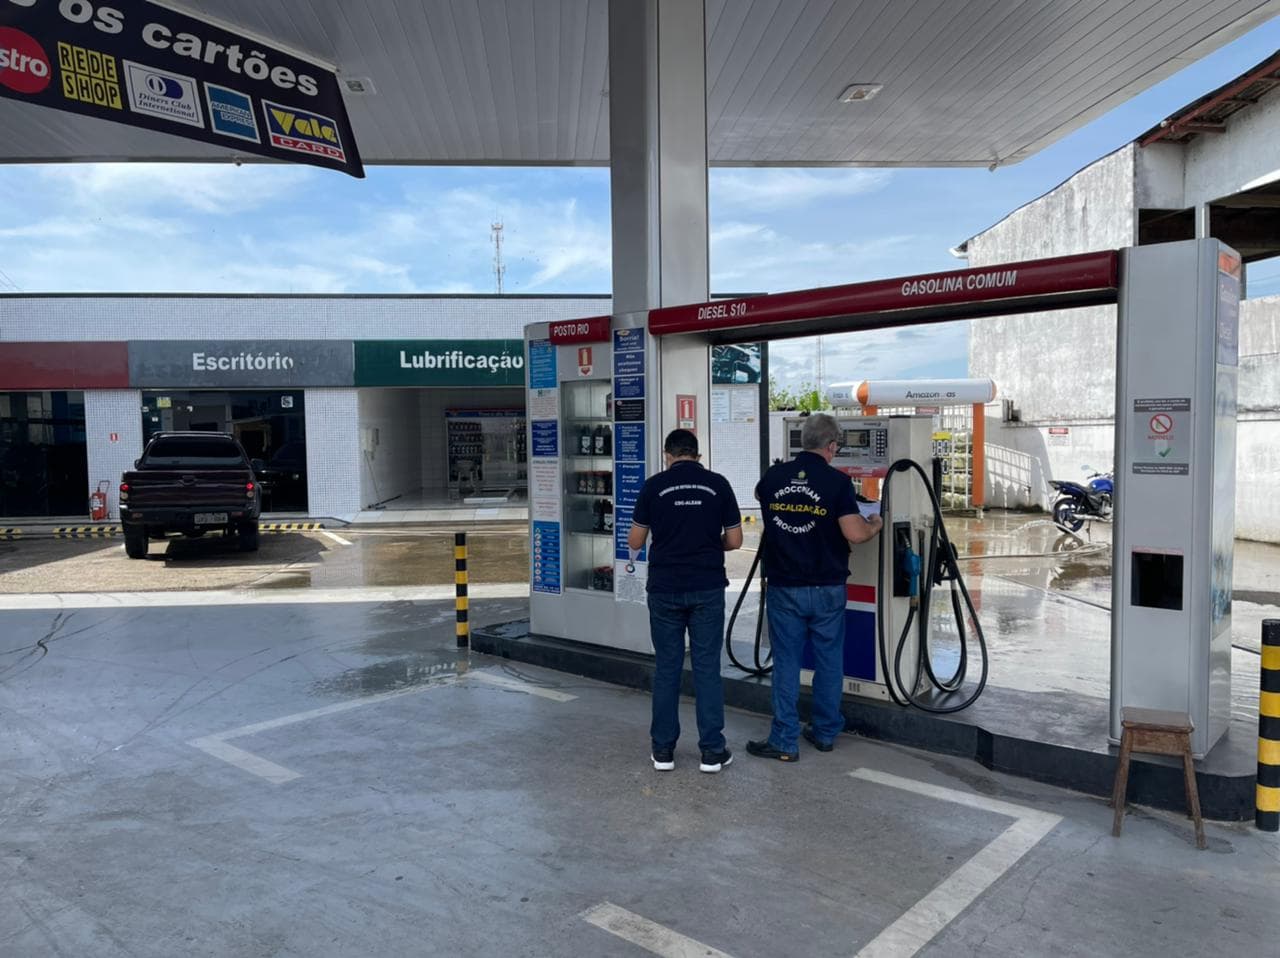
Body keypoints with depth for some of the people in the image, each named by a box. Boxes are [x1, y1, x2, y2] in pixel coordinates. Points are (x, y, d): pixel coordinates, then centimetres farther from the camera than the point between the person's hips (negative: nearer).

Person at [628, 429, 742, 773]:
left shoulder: (653, 486, -2)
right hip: (707, 588, 0)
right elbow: (734, 540, 2)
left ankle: (663, 749, 15)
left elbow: (635, 542, 2)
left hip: (665, 589, 0)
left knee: (666, 668, 8)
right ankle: (712, 750, 9)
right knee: (707, 668, 6)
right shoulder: (718, 484, 0)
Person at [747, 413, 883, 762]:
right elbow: (855, 534, -15)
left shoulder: (773, 477, -1)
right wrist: (875, 525, 6)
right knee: (829, 660, 14)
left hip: (784, 587, 1)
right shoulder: (837, 481, -11)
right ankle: (826, 732, 26)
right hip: (827, 588, -1)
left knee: (786, 662, 6)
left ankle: (784, 741, 9)